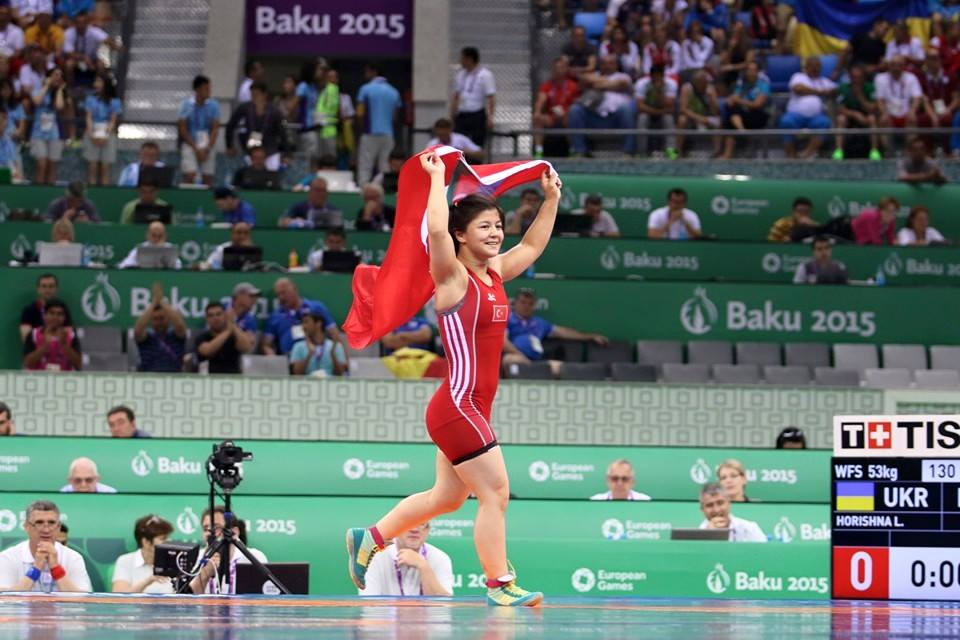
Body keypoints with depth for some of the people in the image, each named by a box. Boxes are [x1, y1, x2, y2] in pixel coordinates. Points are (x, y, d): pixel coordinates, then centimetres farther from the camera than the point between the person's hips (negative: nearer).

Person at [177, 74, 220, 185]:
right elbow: (182, 129, -2)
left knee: (208, 178, -3)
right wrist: (196, 149, -9)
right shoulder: (186, 105, -2)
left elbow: (215, 129, 2)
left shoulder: (214, 105, 3)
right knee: (189, 176, -16)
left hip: (207, 146, 2)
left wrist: (207, 149, -10)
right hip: (190, 144, -2)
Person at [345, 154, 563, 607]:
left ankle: (369, 539, 31)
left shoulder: (495, 274, 11)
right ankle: (500, 586, -2)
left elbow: (533, 246, 28)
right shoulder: (454, 278, -11)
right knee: (495, 492, -8)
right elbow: (436, 230, -28)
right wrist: (438, 178, -19)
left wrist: (551, 198, 24)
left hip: (470, 410, 9)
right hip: (457, 405, -9)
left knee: (446, 498, 18)